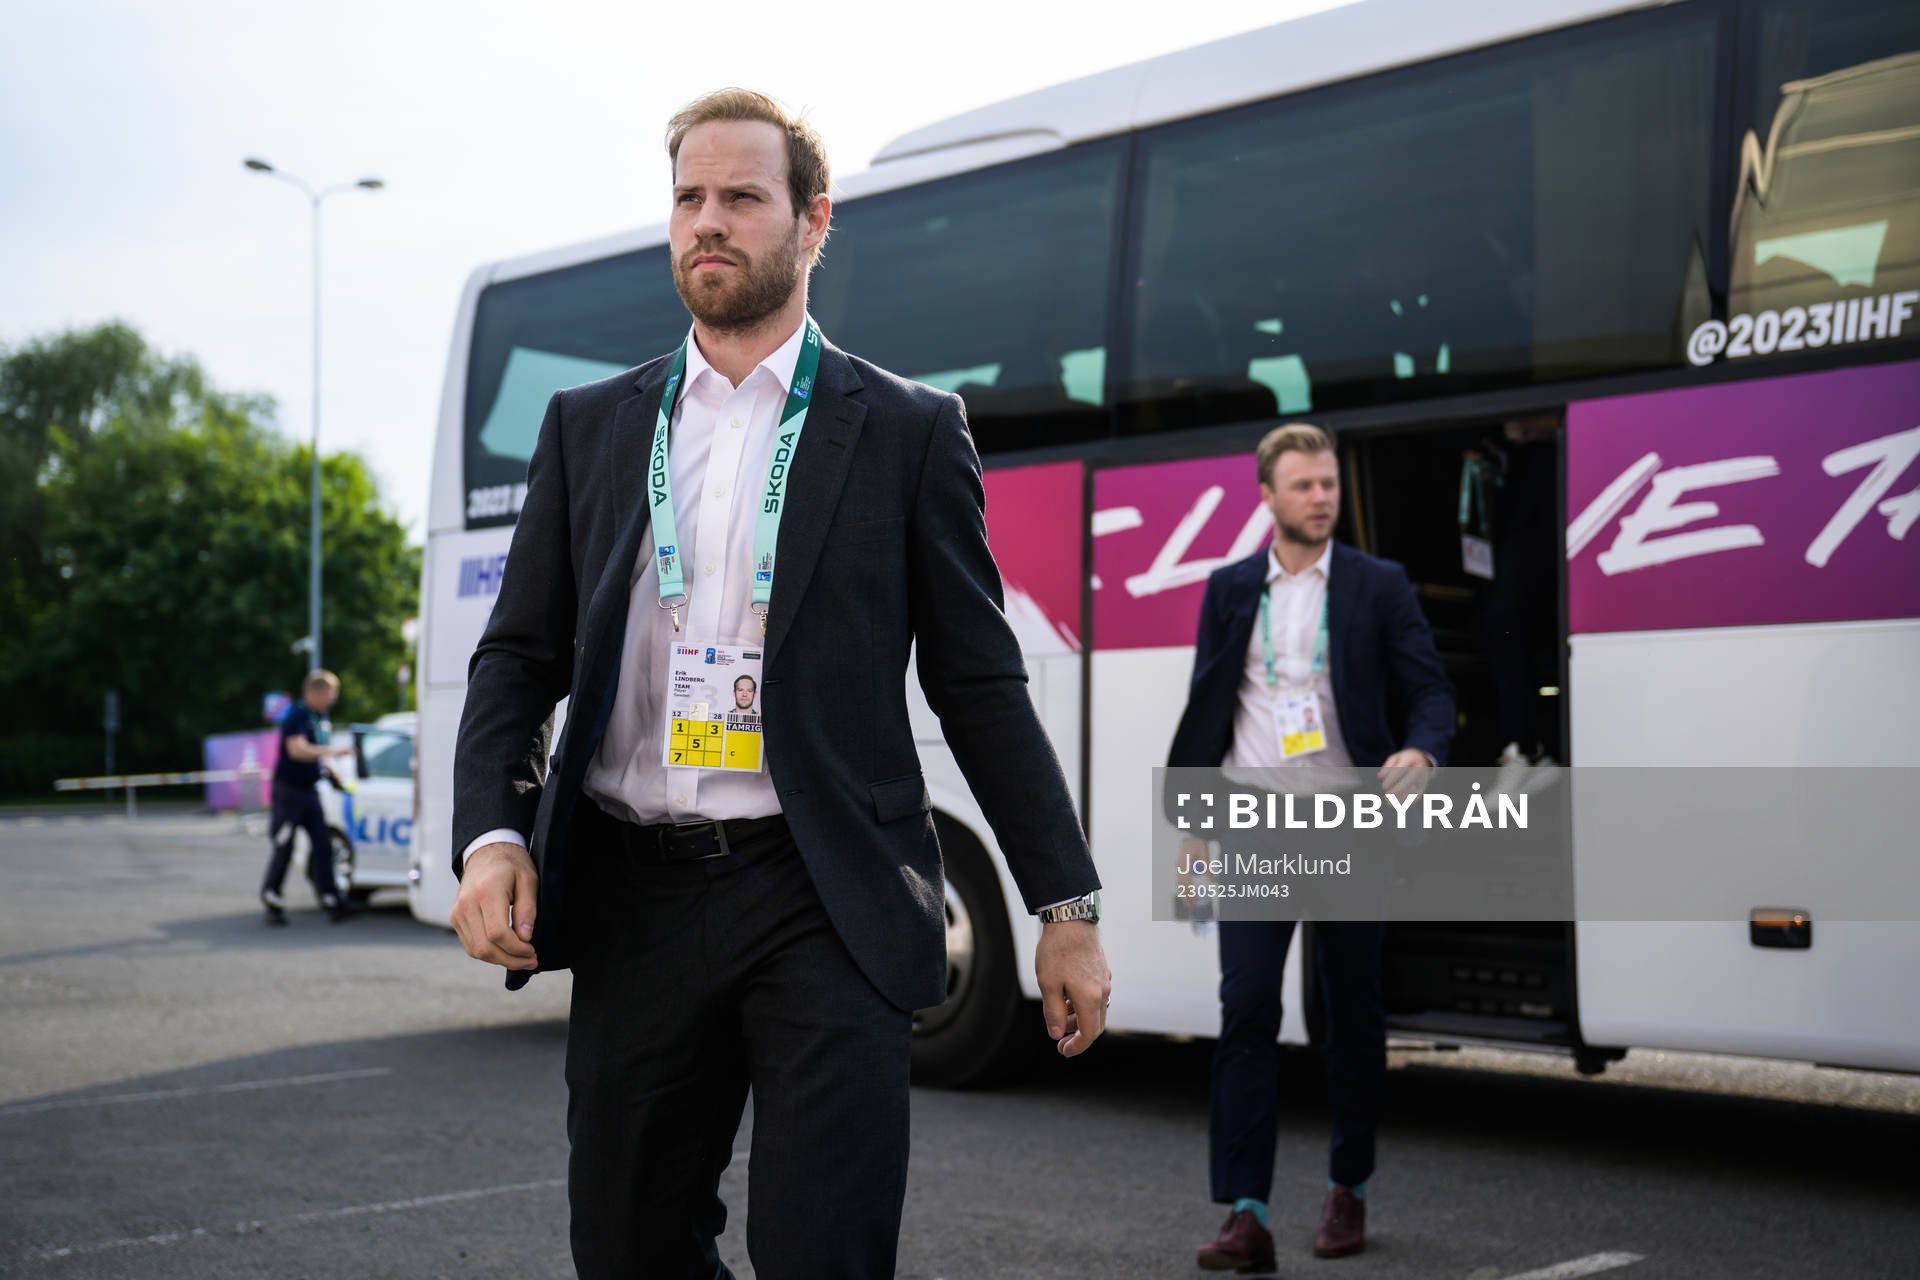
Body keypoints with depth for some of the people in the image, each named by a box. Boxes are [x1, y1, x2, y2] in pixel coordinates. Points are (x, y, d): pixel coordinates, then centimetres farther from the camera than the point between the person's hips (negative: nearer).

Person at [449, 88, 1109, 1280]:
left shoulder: (908, 429, 4)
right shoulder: (589, 425, 13)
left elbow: (981, 683, 4)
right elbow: (520, 655, 12)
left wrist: (1069, 910, 1)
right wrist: (491, 837, -5)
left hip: (828, 908, -3)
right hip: (637, 902, 3)